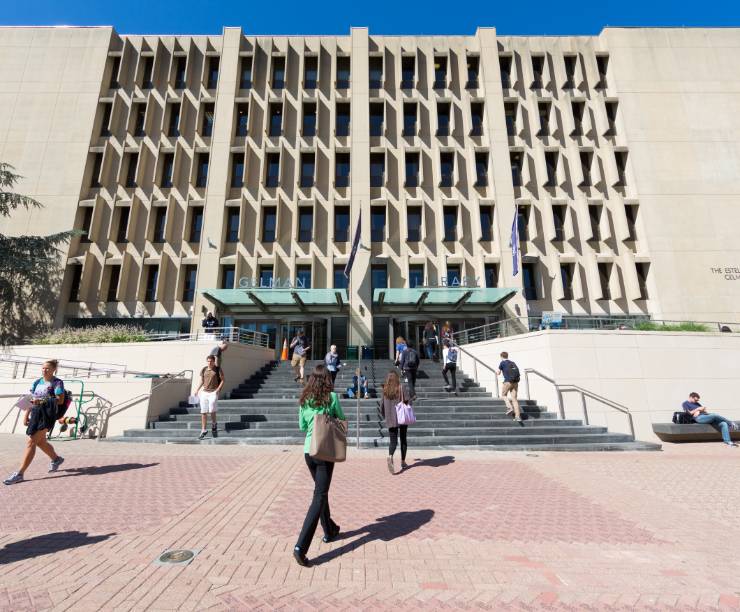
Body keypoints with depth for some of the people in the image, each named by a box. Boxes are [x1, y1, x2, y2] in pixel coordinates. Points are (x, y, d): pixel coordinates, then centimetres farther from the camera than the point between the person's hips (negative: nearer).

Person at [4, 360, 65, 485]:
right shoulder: (37, 382, 14)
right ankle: (56, 459, 38)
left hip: (47, 414, -8)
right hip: (35, 413, 8)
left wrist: (42, 401, -25)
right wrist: (26, 415, 8)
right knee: (40, 442, 18)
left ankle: (19, 474, -5)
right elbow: (30, 399, 15)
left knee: (31, 442, -10)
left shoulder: (57, 382, -5)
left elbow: (60, 400, -14)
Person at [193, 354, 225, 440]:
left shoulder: (218, 369, -3)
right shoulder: (204, 370, 7)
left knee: (212, 409, -17)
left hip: (213, 392, -4)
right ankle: (204, 430, 13)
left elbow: (223, 380, -1)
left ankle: (214, 425, 11)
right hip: (204, 392, 4)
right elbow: (202, 381, 18)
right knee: (203, 412, 3)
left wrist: (218, 389, -11)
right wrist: (197, 390, 7)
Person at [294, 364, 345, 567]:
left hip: (308, 451, 5)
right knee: (319, 497, 1)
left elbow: (302, 426, 8)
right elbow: (342, 421, 0)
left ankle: (329, 530, 40)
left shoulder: (304, 399, 2)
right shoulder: (332, 397, -10)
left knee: (320, 491, 23)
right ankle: (301, 546, -5)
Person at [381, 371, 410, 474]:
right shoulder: (401, 388, -8)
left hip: (390, 420, 1)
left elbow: (382, 406, 2)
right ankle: (403, 462, 24)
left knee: (393, 441, 5)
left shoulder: (385, 390, -1)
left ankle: (390, 456, -23)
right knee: (403, 440, 15)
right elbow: (408, 401, -13)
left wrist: (384, 417, 19)